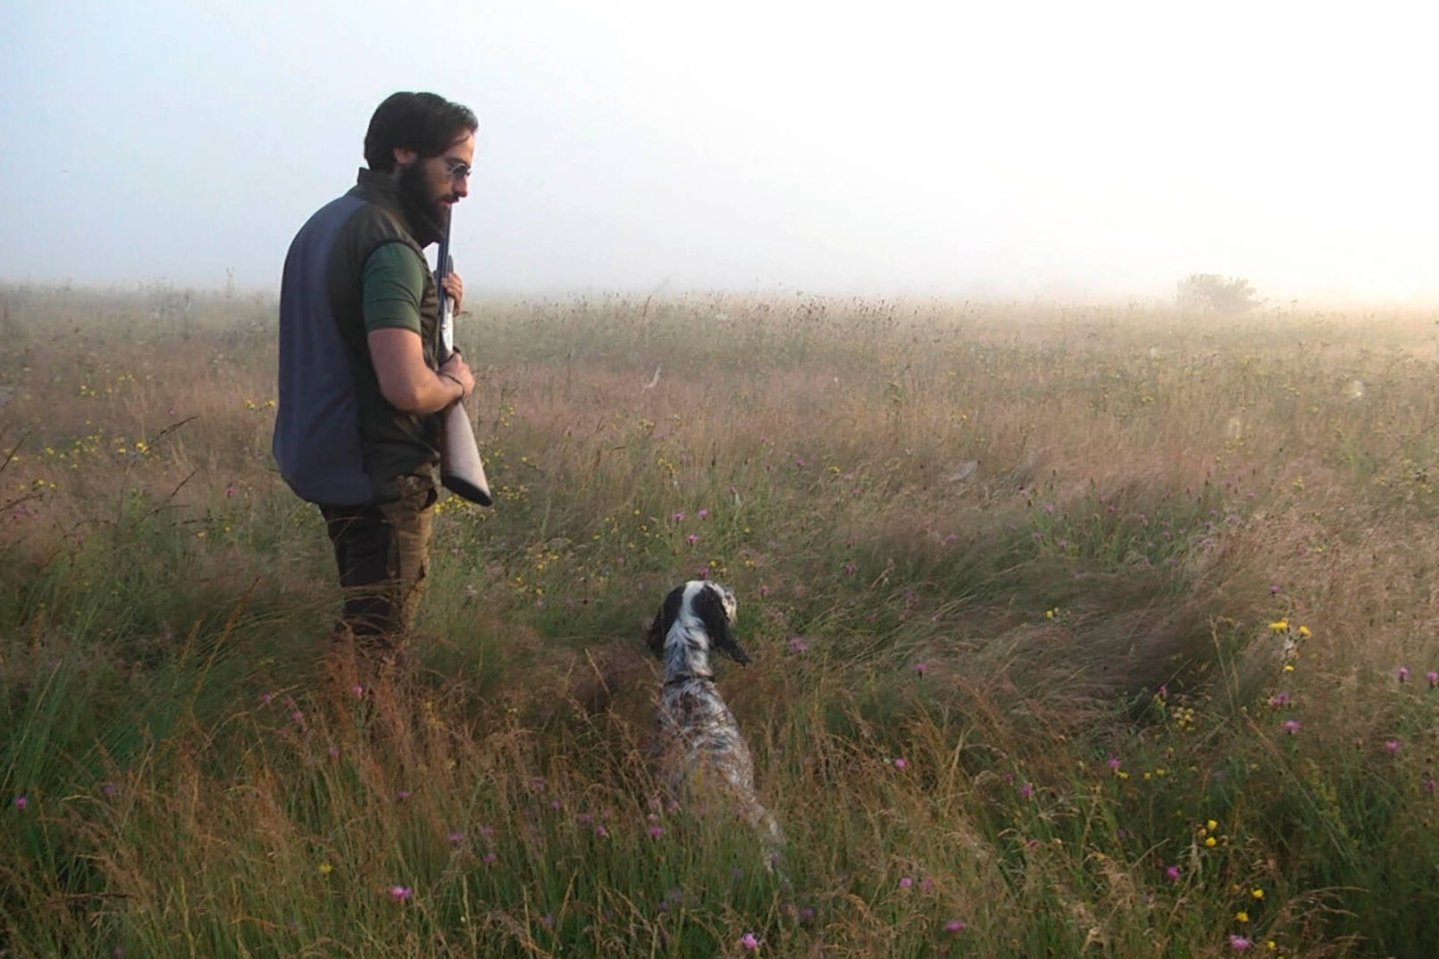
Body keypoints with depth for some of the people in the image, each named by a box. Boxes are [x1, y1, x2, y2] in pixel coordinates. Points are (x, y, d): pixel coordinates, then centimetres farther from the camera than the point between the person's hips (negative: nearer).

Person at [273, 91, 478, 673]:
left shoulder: (325, 224, 11)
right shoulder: (389, 246, -19)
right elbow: (406, 388, -29)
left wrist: (430, 307, 8)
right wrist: (456, 383, -7)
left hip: (325, 463, 10)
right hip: (383, 474, -10)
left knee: (365, 624, 21)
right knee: (373, 646, -5)